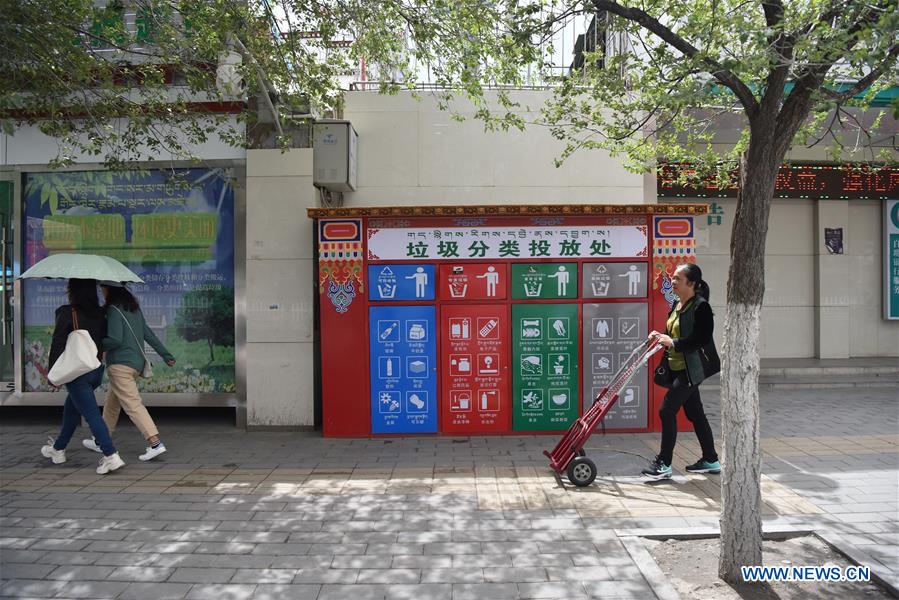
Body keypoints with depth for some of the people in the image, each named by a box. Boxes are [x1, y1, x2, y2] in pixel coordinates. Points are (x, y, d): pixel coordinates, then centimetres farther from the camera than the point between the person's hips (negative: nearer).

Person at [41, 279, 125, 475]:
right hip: (96, 369, 7)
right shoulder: (100, 314, 4)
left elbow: (58, 343, -11)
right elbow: (105, 340, 10)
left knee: (91, 413, -7)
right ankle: (58, 450, 40)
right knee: (71, 409, 24)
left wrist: (53, 372, -4)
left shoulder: (67, 313, -13)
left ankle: (111, 456, -14)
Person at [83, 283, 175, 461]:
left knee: (133, 404, -12)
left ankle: (155, 443, -19)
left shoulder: (114, 310, -12)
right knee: (112, 402, 22)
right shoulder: (134, 309, 12)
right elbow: (148, 334, 14)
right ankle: (101, 442, 34)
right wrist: (166, 355, 14)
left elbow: (115, 340, -21)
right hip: (136, 363, 9)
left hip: (120, 365, -9)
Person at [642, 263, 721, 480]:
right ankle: (711, 460, 28)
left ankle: (663, 463, 0)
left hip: (691, 369, -9)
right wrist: (661, 337, 3)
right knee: (694, 413, 15)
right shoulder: (677, 305, 12)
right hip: (679, 368, 9)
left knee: (667, 410, -9)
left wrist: (673, 344, -25)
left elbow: (702, 339, -22)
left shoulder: (701, 306, -15)